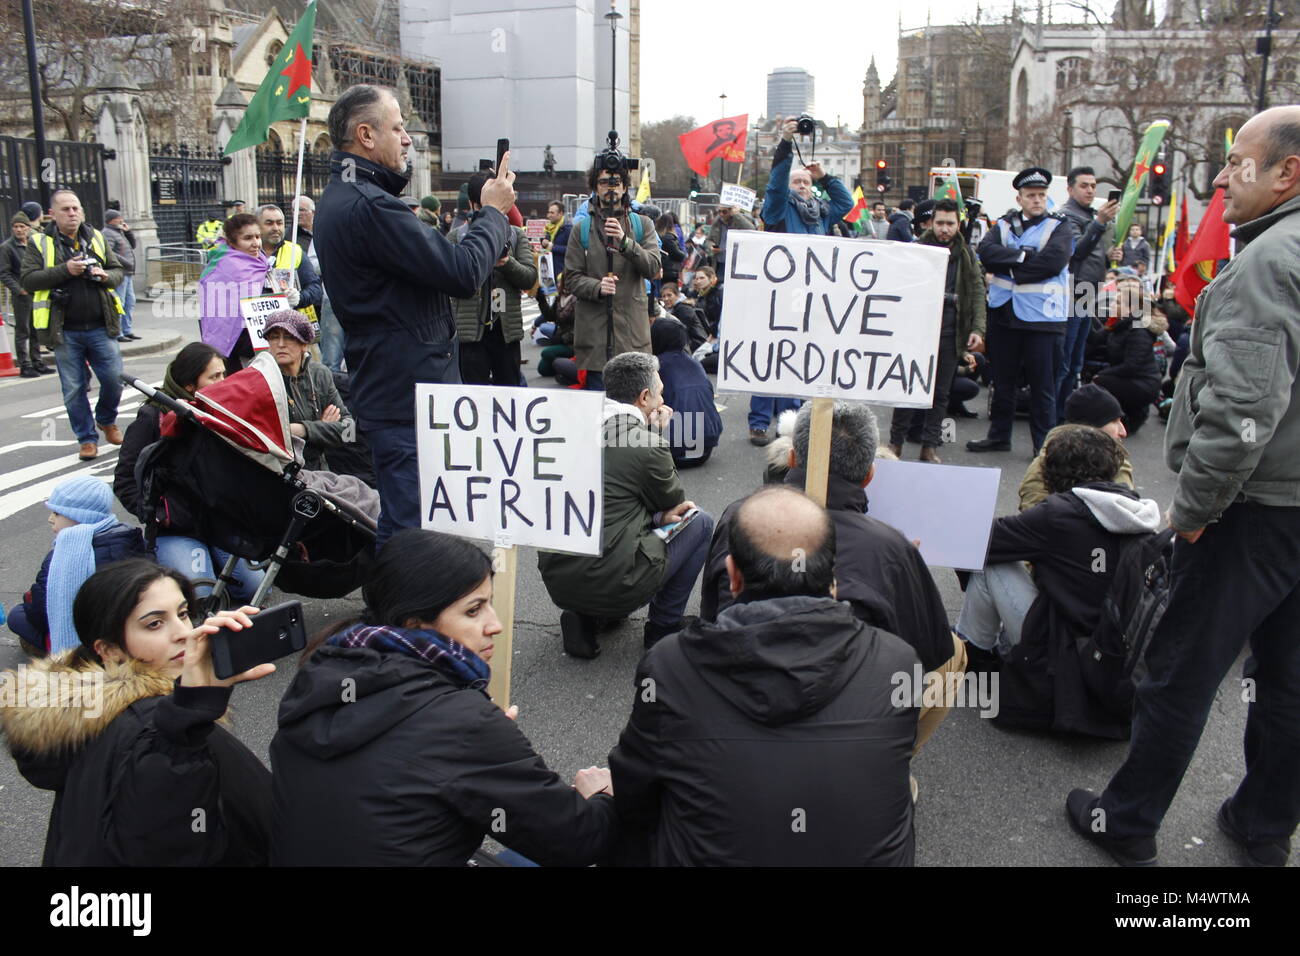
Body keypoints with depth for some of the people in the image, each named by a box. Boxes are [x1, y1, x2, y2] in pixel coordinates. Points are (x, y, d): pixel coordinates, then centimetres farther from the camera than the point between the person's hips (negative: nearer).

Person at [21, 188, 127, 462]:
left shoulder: (97, 238, 10)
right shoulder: (39, 243, 1)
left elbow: (118, 270, 15)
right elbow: (28, 280, -7)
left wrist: (106, 276, -8)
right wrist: (65, 270, -18)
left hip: (100, 328, 2)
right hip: (64, 331, -2)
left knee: (114, 378, 2)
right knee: (74, 388, 4)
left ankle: (106, 420, 30)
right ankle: (87, 438, 17)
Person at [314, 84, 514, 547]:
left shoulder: (341, 197, 16)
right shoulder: (367, 205, -20)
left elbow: (430, 262, 19)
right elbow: (463, 272, -21)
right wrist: (494, 211, -4)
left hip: (387, 389, 11)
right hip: (408, 396, -11)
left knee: (400, 520, 21)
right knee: (411, 530, -6)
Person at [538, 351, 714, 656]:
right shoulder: (647, 446, -13)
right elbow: (674, 501, 8)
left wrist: (659, 517, 10)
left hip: (555, 579, 7)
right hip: (611, 585, -6)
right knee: (701, 523, 13)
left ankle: (581, 616, 21)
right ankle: (664, 625, 19)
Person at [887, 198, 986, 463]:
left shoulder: (967, 255, 9)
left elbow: (977, 292, 8)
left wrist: (977, 328, -3)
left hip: (950, 333, 3)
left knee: (941, 392, 7)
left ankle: (929, 446, 15)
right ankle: (896, 442, 13)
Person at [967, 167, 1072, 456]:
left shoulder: (1058, 228, 2)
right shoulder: (1003, 225, 12)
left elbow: (1053, 261, -16)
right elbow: (986, 252, -6)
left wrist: (1009, 267, -11)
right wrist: (1023, 255, -15)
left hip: (1041, 316, -3)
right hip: (1004, 312, 4)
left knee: (1042, 385, 0)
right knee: (1003, 380, 13)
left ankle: (1044, 443, 9)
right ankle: (999, 435, 26)